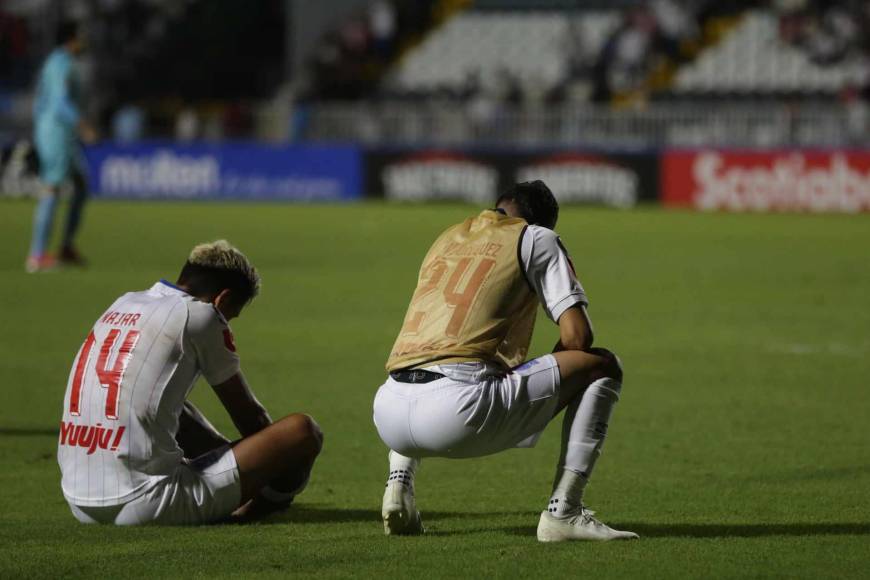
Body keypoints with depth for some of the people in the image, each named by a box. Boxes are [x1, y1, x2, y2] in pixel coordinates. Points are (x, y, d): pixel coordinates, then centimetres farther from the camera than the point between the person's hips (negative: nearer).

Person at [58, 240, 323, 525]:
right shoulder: (200, 315, -2)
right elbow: (248, 415, 10)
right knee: (303, 430, -3)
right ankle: (267, 500, 21)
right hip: (146, 507, -9)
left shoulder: (123, 304, 19)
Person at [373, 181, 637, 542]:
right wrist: (548, 377, 23)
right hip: (458, 410, -6)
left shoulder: (447, 238, 29)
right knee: (602, 366, 10)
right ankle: (563, 511, 1)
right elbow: (576, 336, 3)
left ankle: (399, 483, 19)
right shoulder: (537, 238, 12)